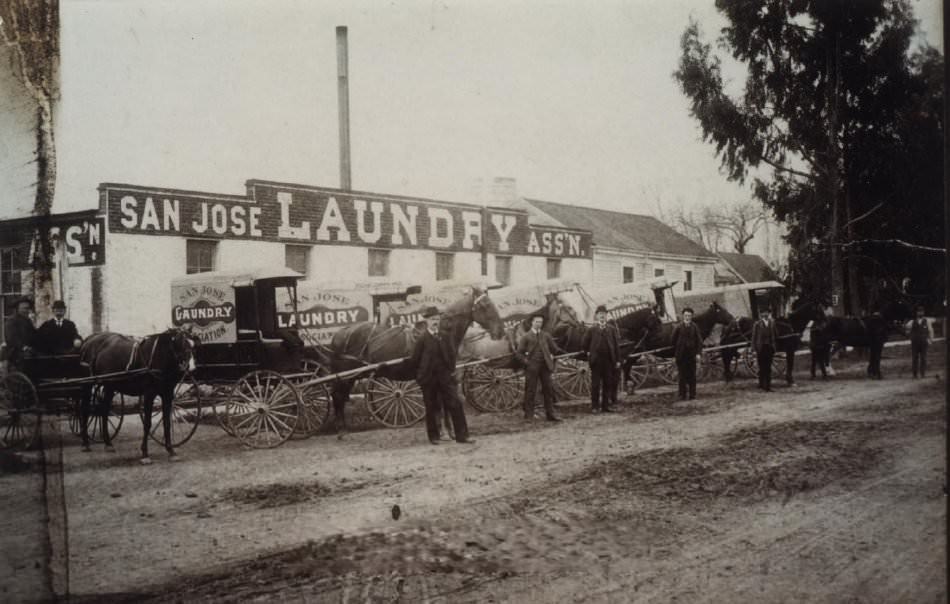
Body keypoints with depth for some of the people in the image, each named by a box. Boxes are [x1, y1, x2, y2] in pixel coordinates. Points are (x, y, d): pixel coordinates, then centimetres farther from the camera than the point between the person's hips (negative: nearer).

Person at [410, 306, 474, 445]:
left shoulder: (445, 337, 6)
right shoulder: (423, 339, -6)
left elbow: (452, 354, 12)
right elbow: (415, 360, -4)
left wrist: (451, 369, 3)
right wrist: (422, 373, 0)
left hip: (446, 376, 3)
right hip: (428, 379, -3)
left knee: (456, 405, -2)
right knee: (432, 408, 5)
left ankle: (461, 435, 1)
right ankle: (434, 436, 16)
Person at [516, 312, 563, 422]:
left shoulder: (546, 336, 12)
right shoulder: (526, 337, 2)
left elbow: (555, 349, 18)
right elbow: (519, 353, 1)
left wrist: (551, 357, 3)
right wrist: (526, 362, -8)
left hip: (545, 366, 4)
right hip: (532, 367, -4)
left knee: (548, 390, 3)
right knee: (530, 391, -2)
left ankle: (550, 414, 8)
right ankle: (529, 415, 3)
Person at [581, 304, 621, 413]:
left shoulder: (612, 329, 5)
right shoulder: (592, 330, 2)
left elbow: (617, 345, 4)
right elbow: (584, 344, 9)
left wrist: (618, 360, 0)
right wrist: (589, 353, 3)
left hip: (609, 360, 2)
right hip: (596, 360, -2)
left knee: (608, 384, 5)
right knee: (595, 385, 0)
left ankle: (605, 405, 13)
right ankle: (595, 406, 3)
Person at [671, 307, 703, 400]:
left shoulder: (695, 327, -1)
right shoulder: (678, 328, -4)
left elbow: (699, 341, 1)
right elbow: (673, 341, 3)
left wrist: (698, 352, -9)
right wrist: (675, 354, 1)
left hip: (691, 355, 1)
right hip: (681, 356, -1)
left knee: (692, 376, 5)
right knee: (682, 376, 3)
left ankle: (692, 395, 12)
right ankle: (682, 395, 9)